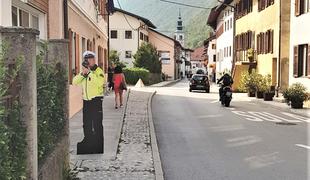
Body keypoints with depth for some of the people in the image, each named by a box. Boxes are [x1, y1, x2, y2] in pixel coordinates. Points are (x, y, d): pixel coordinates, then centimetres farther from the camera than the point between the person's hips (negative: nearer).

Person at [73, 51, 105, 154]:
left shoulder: (98, 71, -7)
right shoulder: (84, 71, 14)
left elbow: (100, 82, -26)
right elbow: (74, 82, 2)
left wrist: (89, 72, -25)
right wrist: (82, 74, -13)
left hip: (96, 100, -7)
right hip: (86, 100, 7)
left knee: (97, 124, -4)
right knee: (86, 124, 16)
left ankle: (99, 145, 3)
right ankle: (87, 141, 30)